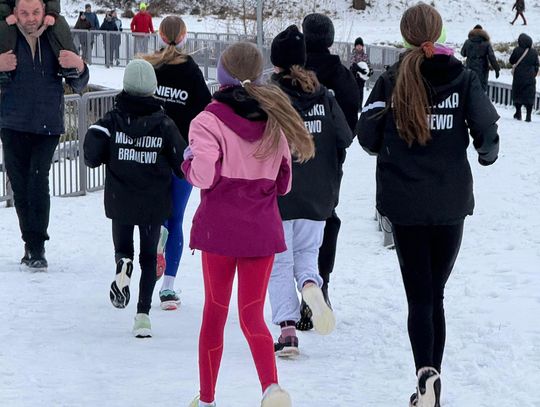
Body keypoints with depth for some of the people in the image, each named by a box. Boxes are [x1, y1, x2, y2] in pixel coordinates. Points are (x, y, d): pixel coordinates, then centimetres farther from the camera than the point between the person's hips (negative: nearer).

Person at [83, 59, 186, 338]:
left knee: (123, 246, 19)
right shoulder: (164, 123, -7)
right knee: (148, 256, 10)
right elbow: (182, 163, -4)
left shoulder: (112, 120, -6)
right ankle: (143, 313, 0)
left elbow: (92, 154, -13)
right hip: (154, 202, 0)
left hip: (120, 200, 0)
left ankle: (123, 266, -17)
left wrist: (95, 160, 9)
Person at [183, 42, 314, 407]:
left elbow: (204, 175, -19)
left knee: (215, 312, 12)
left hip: (219, 228, -3)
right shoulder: (275, 121, 7)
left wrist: (189, 160, 1)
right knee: (252, 315, 4)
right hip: (263, 230, 3)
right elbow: (283, 185, 11)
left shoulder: (208, 121, -9)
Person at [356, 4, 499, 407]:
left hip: (405, 203, -1)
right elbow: (486, 127, -9)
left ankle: (426, 371, -22)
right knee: (435, 294, 13)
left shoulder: (392, 80, -3)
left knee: (419, 296, 1)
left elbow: (367, 135, -5)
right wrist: (487, 154, 13)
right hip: (451, 203, 1)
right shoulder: (462, 78, -1)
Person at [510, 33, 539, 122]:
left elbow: (511, 61, 3)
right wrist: (534, 74, 19)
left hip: (518, 77, -1)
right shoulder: (534, 52, -1)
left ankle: (518, 113, 14)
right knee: (530, 96, 3)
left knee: (517, 95, 12)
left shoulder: (517, 50, -10)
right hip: (530, 78, 2)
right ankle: (528, 115, -2)